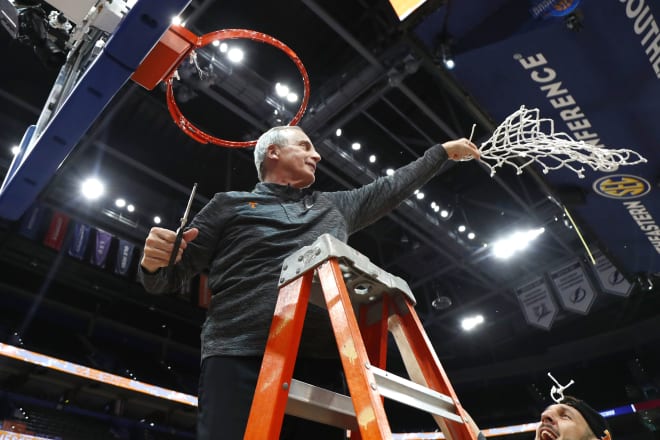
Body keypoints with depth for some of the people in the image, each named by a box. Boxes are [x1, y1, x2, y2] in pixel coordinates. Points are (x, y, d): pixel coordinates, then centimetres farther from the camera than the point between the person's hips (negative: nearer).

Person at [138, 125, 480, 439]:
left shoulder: (336, 207, 27)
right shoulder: (231, 204, 14)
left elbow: (394, 186, 37)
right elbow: (168, 277, 13)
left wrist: (444, 150, 43)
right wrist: (153, 261, -10)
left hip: (320, 365, 4)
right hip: (240, 360, -3)